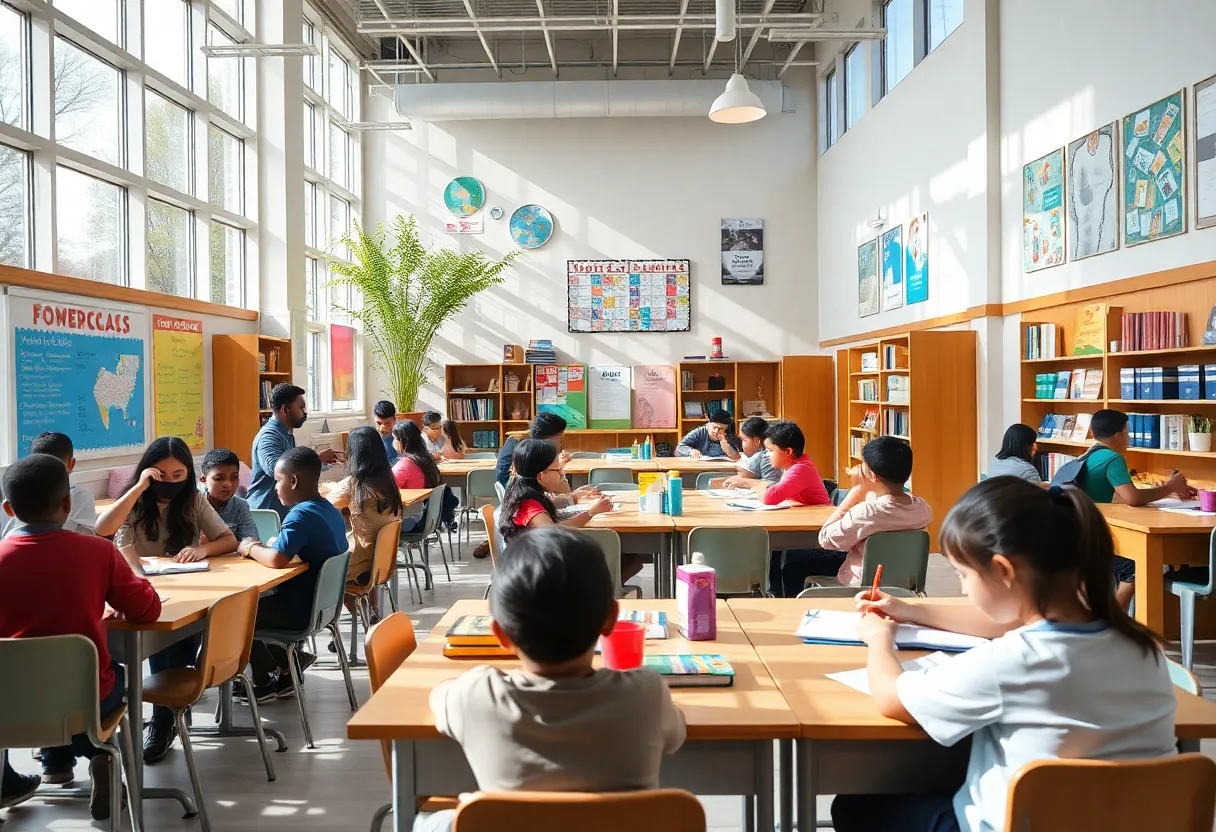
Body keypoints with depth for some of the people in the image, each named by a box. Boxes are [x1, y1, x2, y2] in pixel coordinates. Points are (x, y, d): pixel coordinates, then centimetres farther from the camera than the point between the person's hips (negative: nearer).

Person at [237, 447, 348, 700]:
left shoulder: (301, 515, -24)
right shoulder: (330, 511, 5)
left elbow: (277, 560, -35)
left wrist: (250, 548, -16)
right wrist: (265, 545, 2)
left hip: (299, 610, -9)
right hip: (321, 602, 9)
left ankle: (267, 679, 19)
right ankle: (287, 663, 18)